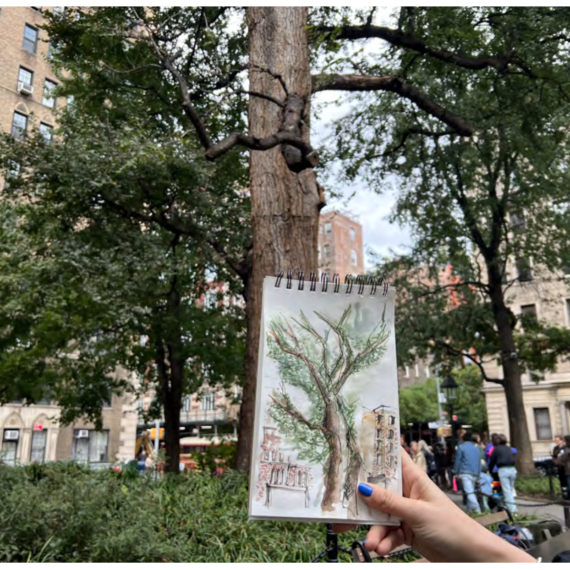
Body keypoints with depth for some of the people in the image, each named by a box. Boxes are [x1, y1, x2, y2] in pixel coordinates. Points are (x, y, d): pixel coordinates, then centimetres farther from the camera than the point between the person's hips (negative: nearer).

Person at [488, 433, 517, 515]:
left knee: (506, 491, -5)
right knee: (511, 490, 13)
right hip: (512, 469, 5)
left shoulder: (496, 449, 4)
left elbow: (492, 462, 8)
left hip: (503, 470, -5)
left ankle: (512, 510, -12)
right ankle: (513, 509, 13)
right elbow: (513, 459, 23)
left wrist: (490, 471, 22)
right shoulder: (509, 448, 18)